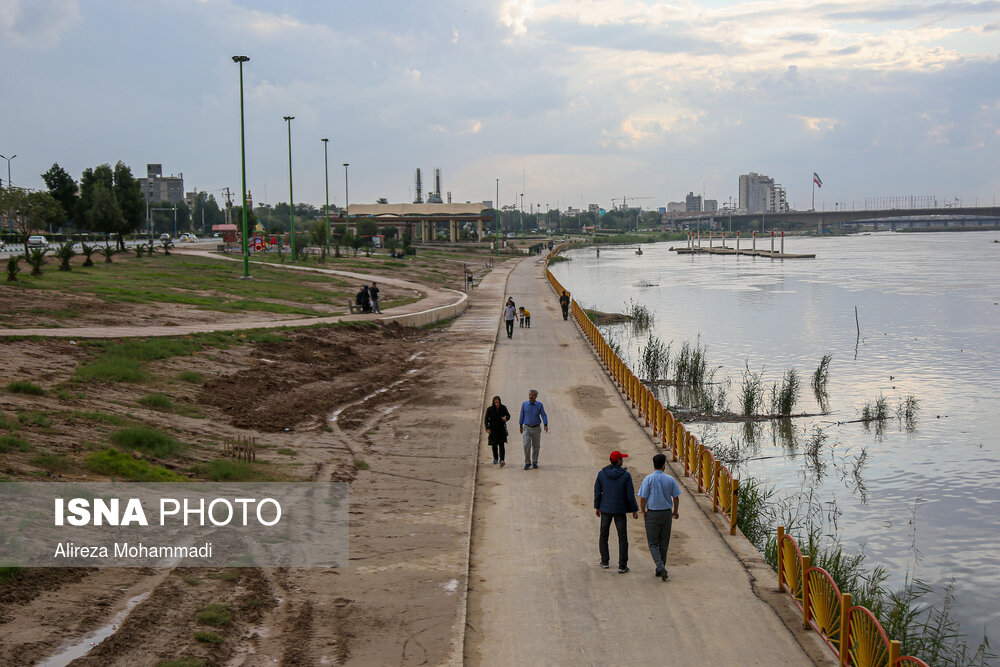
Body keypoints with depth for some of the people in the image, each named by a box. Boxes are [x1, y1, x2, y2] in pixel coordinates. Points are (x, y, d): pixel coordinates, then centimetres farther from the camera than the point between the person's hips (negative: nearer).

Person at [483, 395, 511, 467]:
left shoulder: (503, 408, -6)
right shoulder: (490, 409, -9)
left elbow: (508, 416, 6)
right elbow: (486, 419, -6)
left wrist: (506, 418, -19)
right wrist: (487, 428, -19)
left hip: (502, 429, -1)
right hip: (493, 429, 1)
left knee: (502, 444, -12)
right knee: (494, 445, 11)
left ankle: (501, 460, -19)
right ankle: (495, 459, 33)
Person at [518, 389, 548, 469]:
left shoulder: (539, 405, -6)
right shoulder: (524, 404, -3)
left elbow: (543, 415, -9)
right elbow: (522, 416, 6)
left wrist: (546, 425, -23)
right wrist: (520, 426, 10)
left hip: (536, 428, 0)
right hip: (527, 428, 0)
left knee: (536, 446, 7)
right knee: (526, 445, -13)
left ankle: (534, 463, 21)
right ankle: (527, 463, -2)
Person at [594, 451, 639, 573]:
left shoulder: (601, 474, -5)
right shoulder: (626, 475, -12)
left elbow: (597, 492, 1)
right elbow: (630, 494, -10)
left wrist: (597, 507, 15)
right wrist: (634, 510, 1)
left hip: (605, 509, 2)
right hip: (620, 510, -2)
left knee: (603, 535, 19)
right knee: (623, 538, 5)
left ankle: (605, 562, 23)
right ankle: (622, 566, 3)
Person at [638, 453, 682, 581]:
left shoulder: (648, 479, -11)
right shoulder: (670, 480, -3)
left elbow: (643, 499, -11)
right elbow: (676, 498, 4)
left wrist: (643, 512, 5)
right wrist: (675, 512, 20)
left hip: (652, 514, -3)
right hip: (667, 513, 3)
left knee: (653, 543, 5)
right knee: (664, 543, 14)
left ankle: (661, 567, -15)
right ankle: (660, 570, 21)